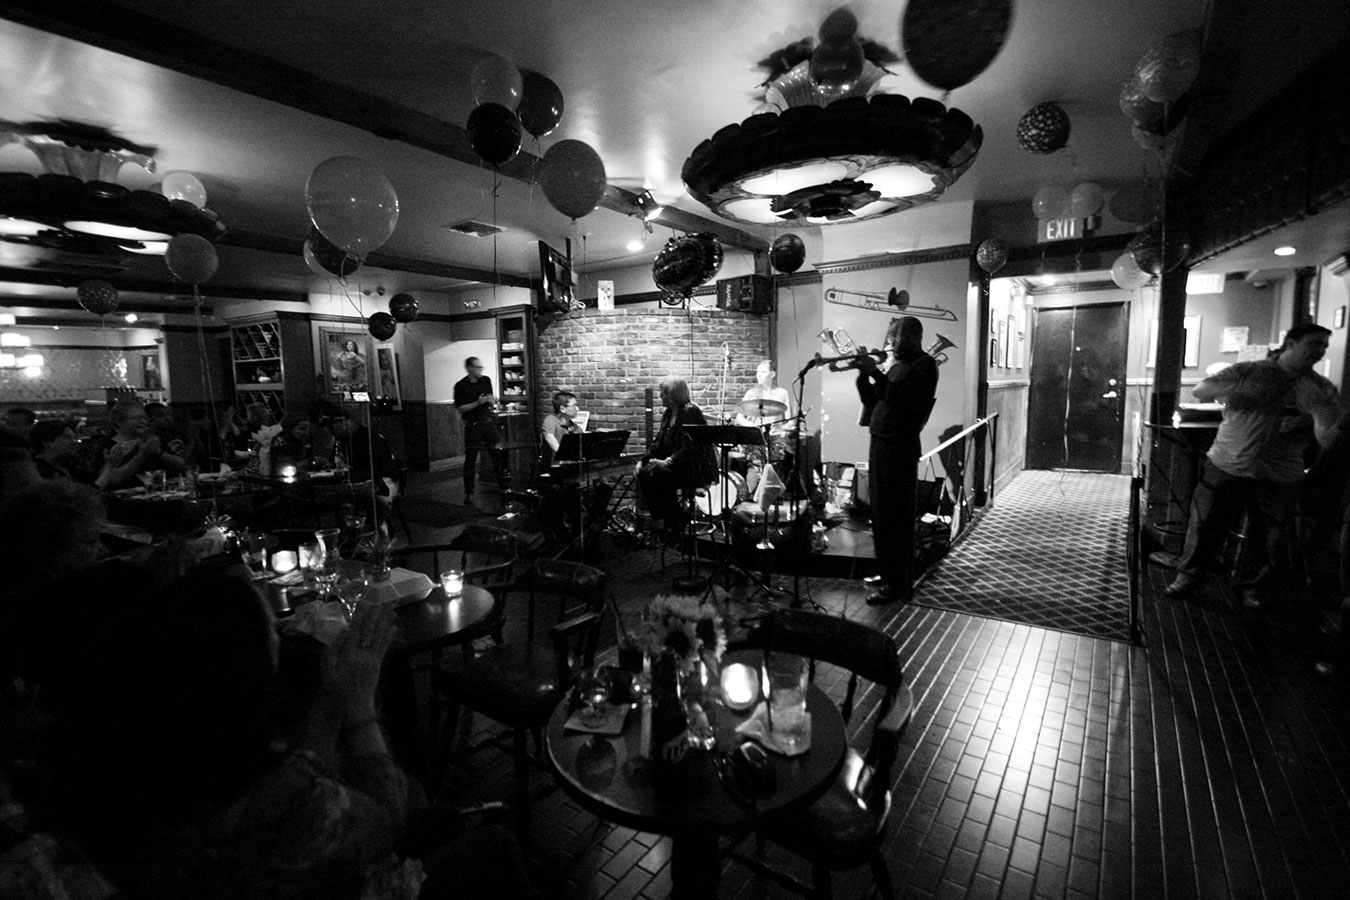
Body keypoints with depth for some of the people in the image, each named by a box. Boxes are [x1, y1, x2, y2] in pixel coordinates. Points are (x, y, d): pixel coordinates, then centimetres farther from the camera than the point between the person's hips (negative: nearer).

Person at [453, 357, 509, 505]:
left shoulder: (486, 380, 7)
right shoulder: (460, 386, -5)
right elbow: (460, 408, -9)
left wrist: (492, 401, -6)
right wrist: (478, 402, -18)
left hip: (488, 422, 3)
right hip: (472, 426, -3)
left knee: (499, 454, -2)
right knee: (470, 460, 4)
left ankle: (505, 487, 6)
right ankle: (468, 493, 13)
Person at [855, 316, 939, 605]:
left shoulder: (924, 364, -7)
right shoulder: (897, 366, 19)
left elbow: (899, 398, -22)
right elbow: (872, 402, 16)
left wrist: (875, 373, -23)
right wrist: (863, 373, 2)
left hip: (900, 448, -9)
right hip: (879, 444, 9)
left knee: (894, 517, -5)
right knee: (880, 514, 14)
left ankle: (898, 584, 3)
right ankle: (887, 574, 27)